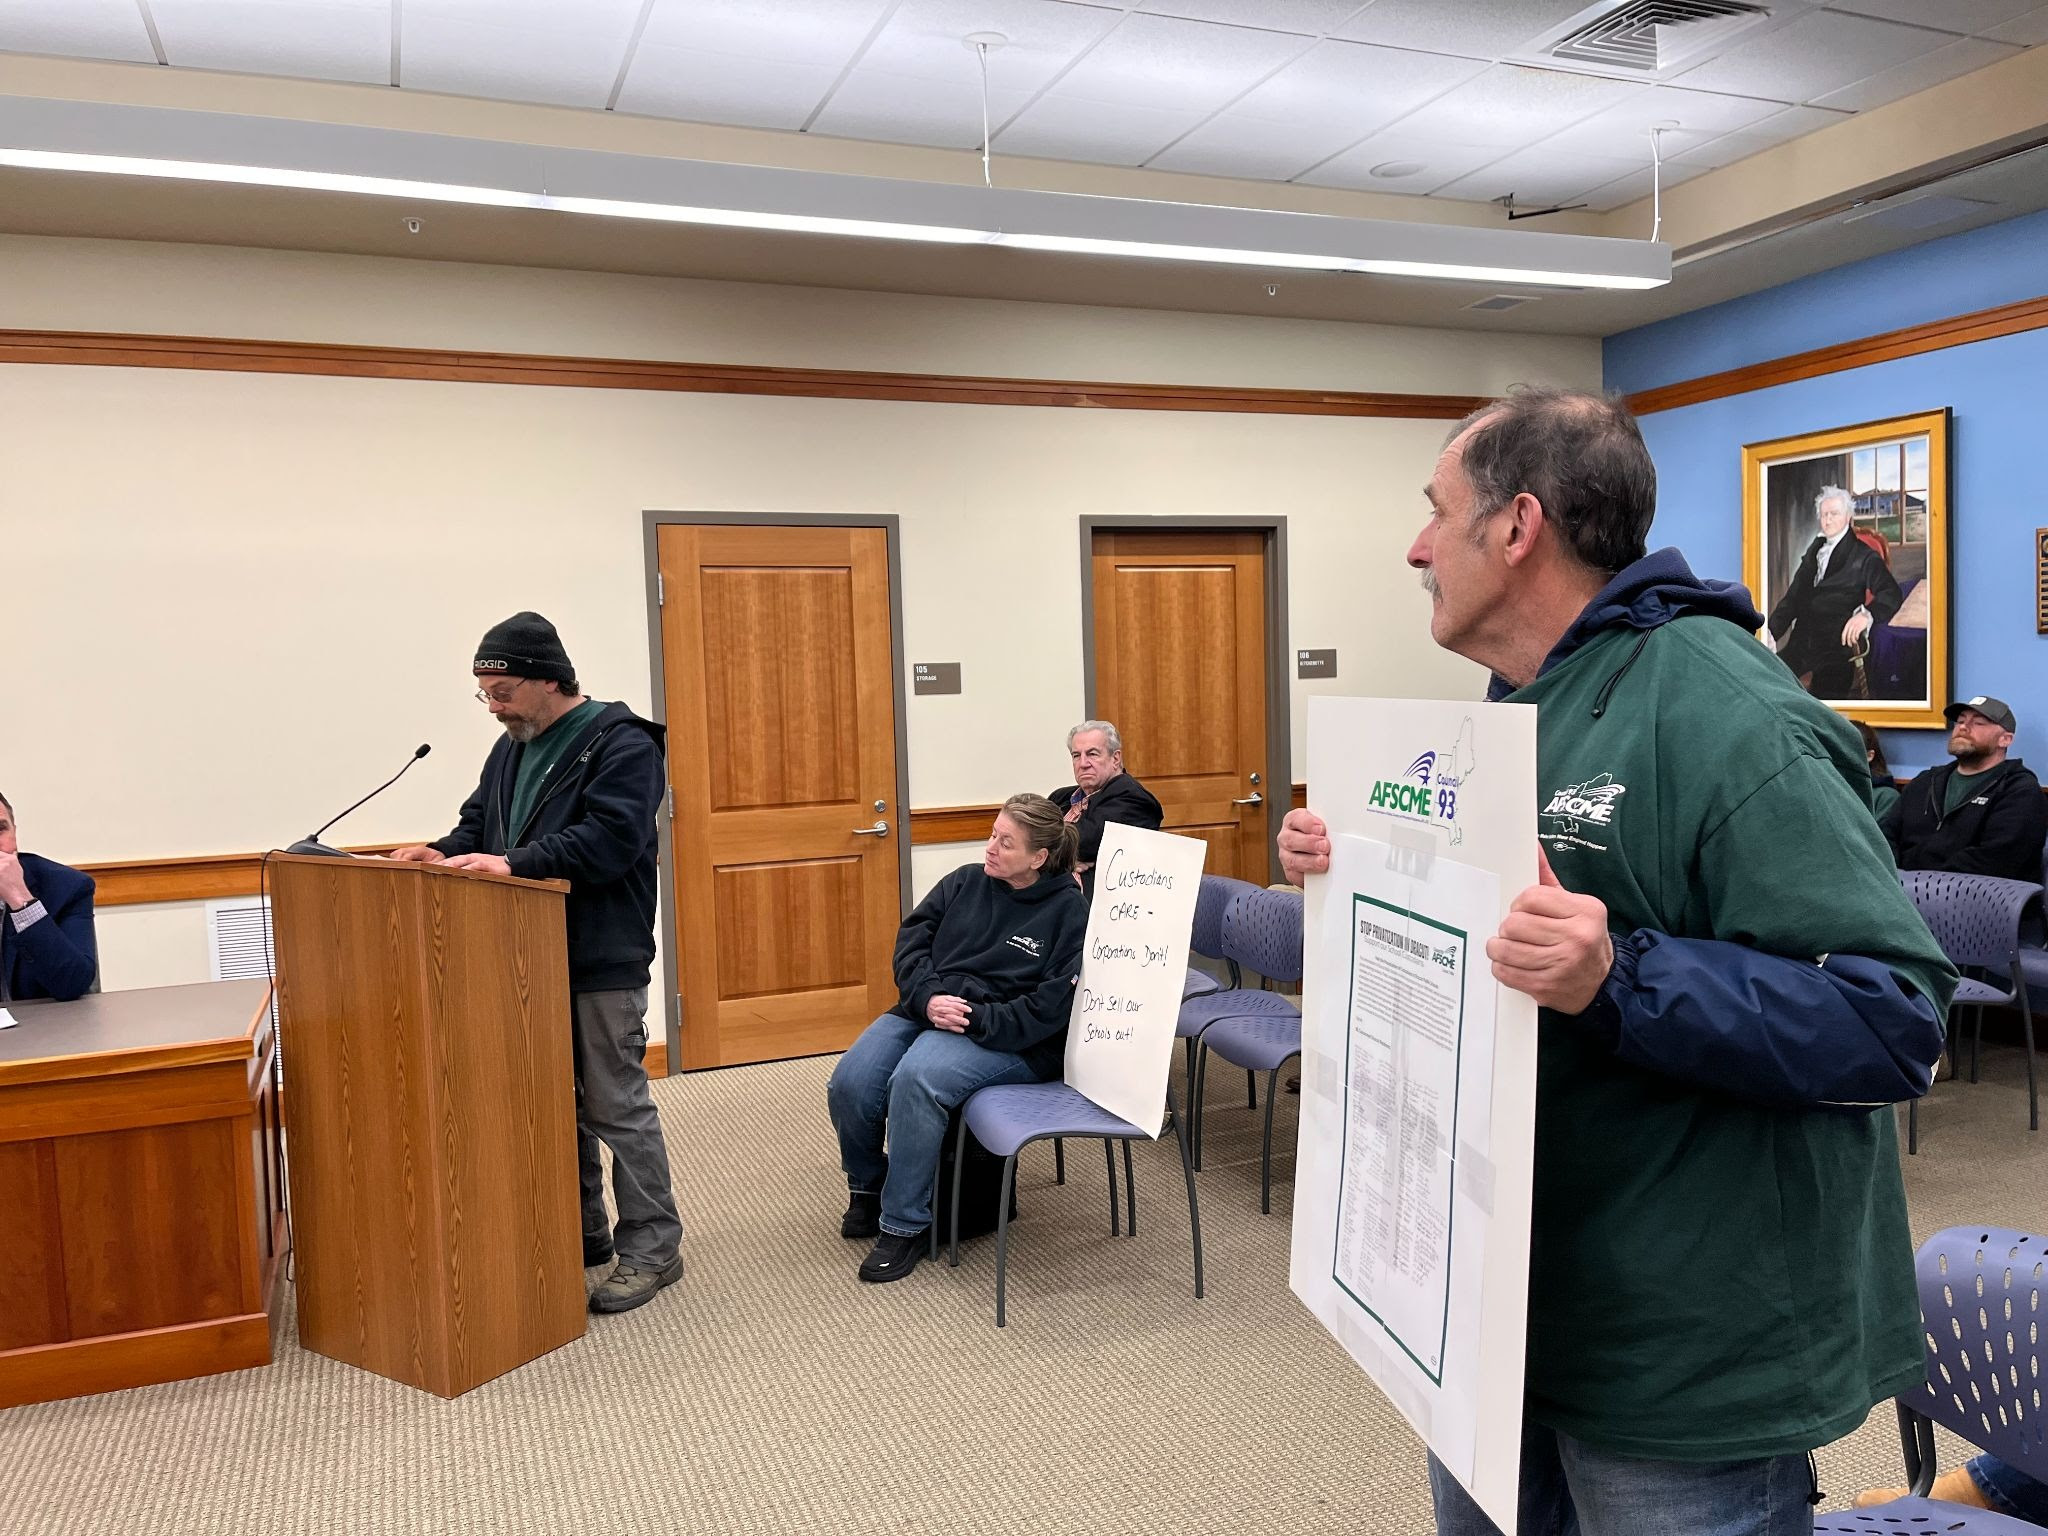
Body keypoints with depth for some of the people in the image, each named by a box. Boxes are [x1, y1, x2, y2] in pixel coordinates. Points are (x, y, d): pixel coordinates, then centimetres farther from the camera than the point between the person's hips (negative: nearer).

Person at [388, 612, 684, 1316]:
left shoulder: (620, 743, -12)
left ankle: (652, 1246, 11)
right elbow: (481, 823, 18)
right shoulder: (512, 748, 14)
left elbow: (610, 837, -24)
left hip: (602, 961, -8)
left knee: (616, 1106, -1)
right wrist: (445, 852, -4)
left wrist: (512, 863, -30)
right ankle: (582, 1233, 30)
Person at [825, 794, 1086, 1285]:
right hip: (924, 1009, 6)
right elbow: (912, 939, 8)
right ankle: (866, 1186, 14)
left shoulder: (1069, 912, -6)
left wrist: (972, 1019, -20)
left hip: (1008, 1038, -5)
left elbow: (1050, 1006, -12)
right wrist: (928, 999, -11)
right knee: (849, 1084, -19)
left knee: (916, 1079, -35)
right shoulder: (966, 882, 9)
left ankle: (904, 1226, -17)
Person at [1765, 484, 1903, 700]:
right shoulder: (1814, 551, 22)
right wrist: (1771, 631, 2)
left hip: (1836, 644, -5)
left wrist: (1866, 614, -28)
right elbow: (1793, 597, 18)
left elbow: (1891, 593, -6)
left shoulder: (1863, 556, 6)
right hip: (1802, 640, 5)